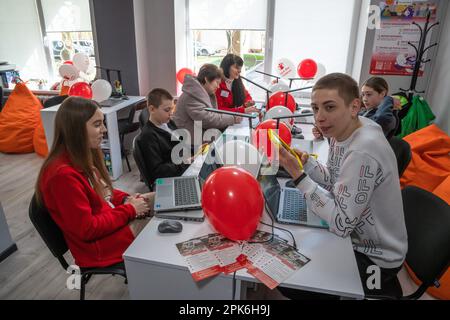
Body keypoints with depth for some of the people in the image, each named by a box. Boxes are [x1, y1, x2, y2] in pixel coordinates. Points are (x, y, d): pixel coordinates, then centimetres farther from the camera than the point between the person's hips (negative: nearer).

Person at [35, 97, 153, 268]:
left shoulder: (83, 157, 0)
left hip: (117, 222, 8)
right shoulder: (63, 174, -27)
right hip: (101, 247, -8)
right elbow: (87, 229, -23)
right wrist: (130, 210, -16)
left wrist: (126, 199, -3)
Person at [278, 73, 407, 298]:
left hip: (374, 257, -7)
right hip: (356, 236, 7)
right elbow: (335, 182, 5)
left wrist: (297, 174, -30)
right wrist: (306, 161, -12)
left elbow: (340, 223, -29)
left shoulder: (362, 152, -32)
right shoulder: (343, 130, -6)